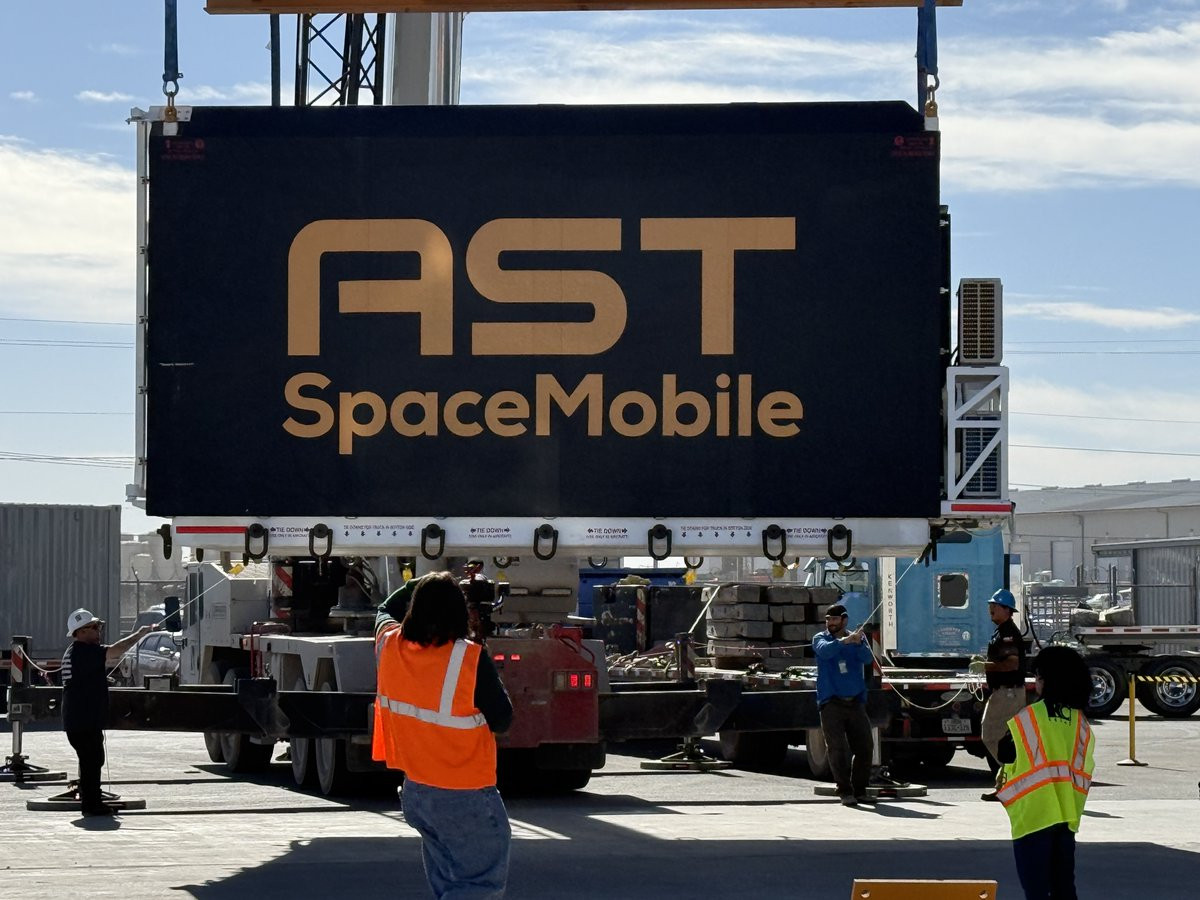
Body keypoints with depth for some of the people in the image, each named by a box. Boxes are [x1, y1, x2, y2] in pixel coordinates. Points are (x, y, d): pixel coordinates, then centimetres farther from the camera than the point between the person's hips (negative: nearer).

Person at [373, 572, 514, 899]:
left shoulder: (390, 647, -3)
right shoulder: (471, 660, -20)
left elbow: (386, 610, 21)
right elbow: (502, 720, -8)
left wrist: (422, 585, 26)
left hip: (415, 793, 7)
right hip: (466, 798, -7)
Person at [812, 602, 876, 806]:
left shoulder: (857, 639, 11)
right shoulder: (820, 638, 5)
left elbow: (867, 659, -8)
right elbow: (825, 650, -19)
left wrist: (859, 644, -29)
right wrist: (845, 641, -36)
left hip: (855, 703, 3)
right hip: (831, 703, -3)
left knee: (865, 747, 1)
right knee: (838, 749, -10)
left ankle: (859, 789, 15)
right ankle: (845, 792, -8)